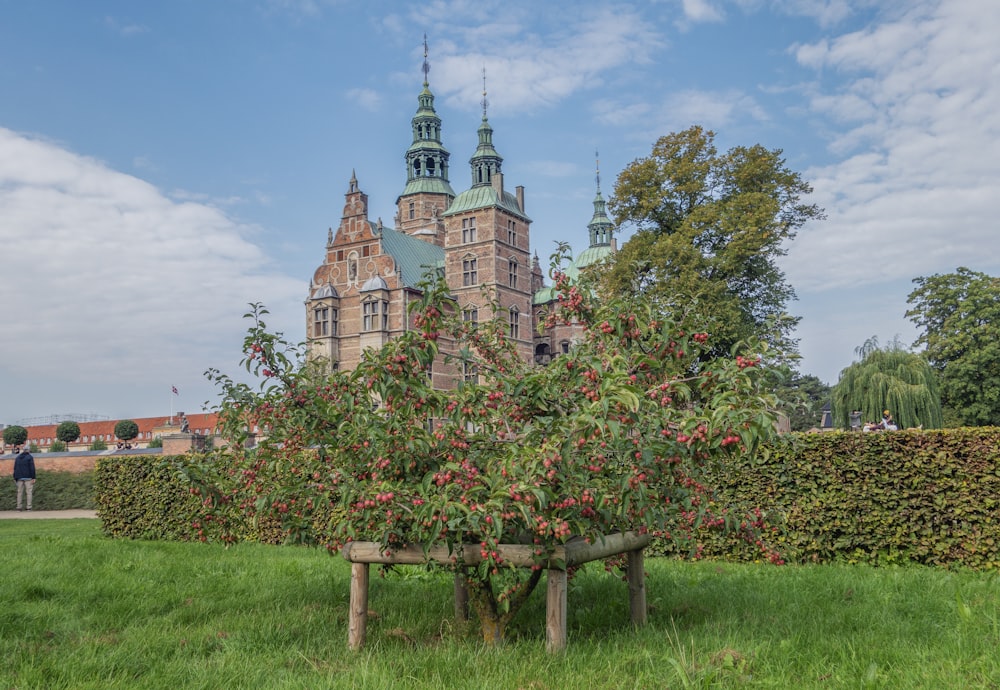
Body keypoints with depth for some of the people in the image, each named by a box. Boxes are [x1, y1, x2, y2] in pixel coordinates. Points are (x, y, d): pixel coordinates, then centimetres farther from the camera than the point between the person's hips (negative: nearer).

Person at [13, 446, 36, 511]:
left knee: (20, 492, 6)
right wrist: (33, 478, -10)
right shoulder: (30, 457, -4)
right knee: (29, 492, -4)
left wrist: (15, 478, 14)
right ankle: (29, 507, -9)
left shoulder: (17, 458, 12)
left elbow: (15, 469, 11)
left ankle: (19, 507, 3)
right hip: (28, 478, -4)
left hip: (20, 478, 4)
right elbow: (32, 468, -10)